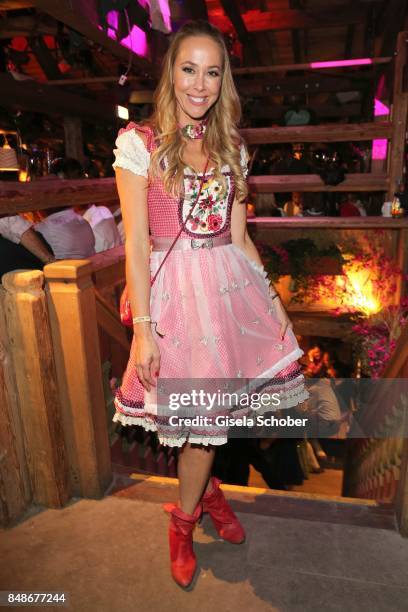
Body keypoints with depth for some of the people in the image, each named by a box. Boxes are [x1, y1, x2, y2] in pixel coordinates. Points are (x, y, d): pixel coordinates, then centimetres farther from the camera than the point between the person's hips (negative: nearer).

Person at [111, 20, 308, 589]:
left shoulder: (232, 147, 10)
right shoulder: (139, 141, -3)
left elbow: (238, 235, 11)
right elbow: (136, 242, -9)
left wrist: (272, 297, 9)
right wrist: (144, 326, -14)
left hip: (229, 284, 4)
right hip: (174, 290, -4)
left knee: (211, 409, 12)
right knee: (199, 411, 8)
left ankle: (191, 506, 40)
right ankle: (198, 500, 39)